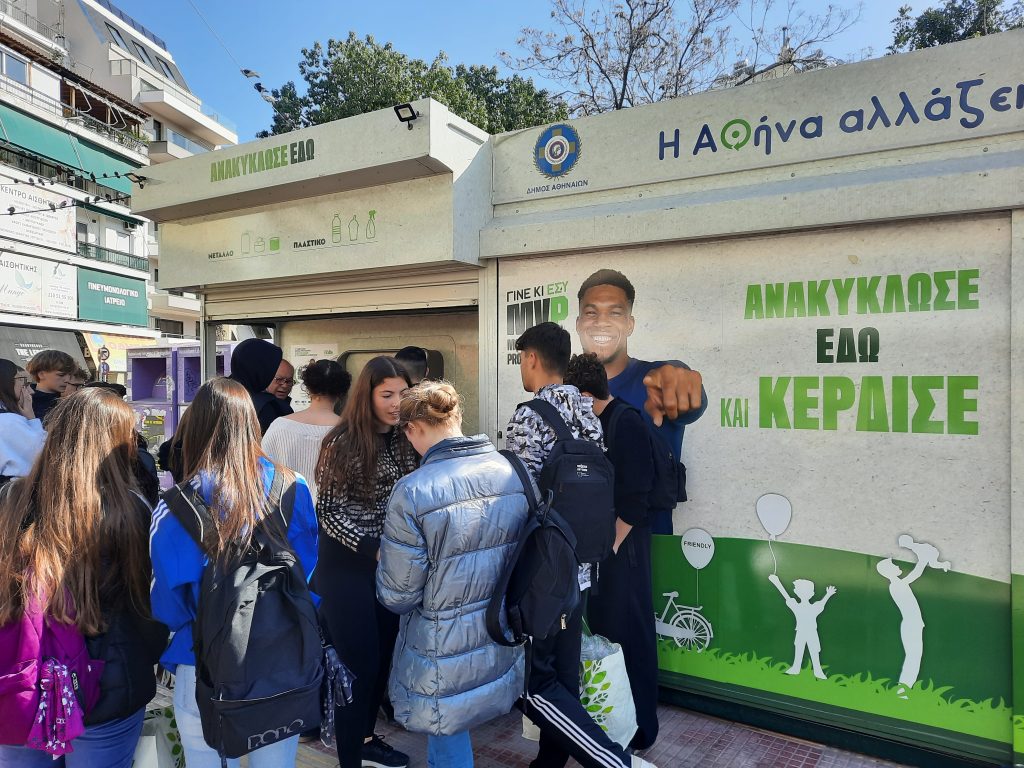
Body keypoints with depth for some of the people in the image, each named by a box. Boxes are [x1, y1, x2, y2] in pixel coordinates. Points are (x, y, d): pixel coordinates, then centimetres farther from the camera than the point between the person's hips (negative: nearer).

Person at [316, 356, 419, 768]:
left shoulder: (405, 440, 1)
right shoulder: (343, 442, -16)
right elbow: (329, 511, -15)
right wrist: (373, 549, -23)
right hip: (349, 566, -6)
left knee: (383, 657, 18)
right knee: (358, 663, 4)